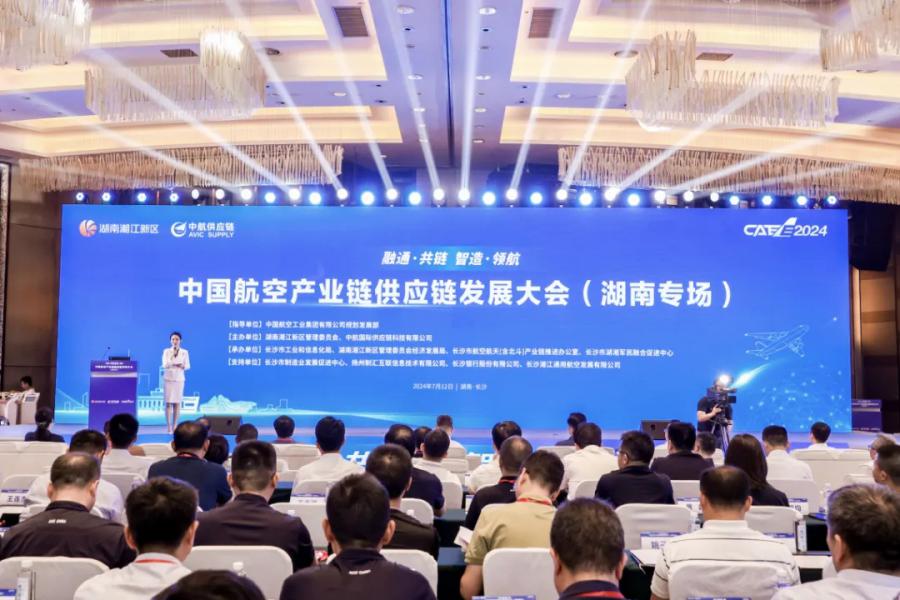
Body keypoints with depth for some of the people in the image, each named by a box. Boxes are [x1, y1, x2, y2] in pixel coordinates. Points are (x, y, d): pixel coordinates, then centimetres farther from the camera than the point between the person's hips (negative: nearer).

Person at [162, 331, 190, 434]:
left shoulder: (184, 352, 4)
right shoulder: (166, 351, 2)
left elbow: (188, 366, 3)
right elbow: (165, 365, -8)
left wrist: (182, 366, -17)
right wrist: (172, 355, -17)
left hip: (179, 379, 1)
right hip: (168, 379, -1)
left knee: (177, 402, 1)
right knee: (168, 402, -4)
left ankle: (175, 425, 9)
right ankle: (168, 426, 0)